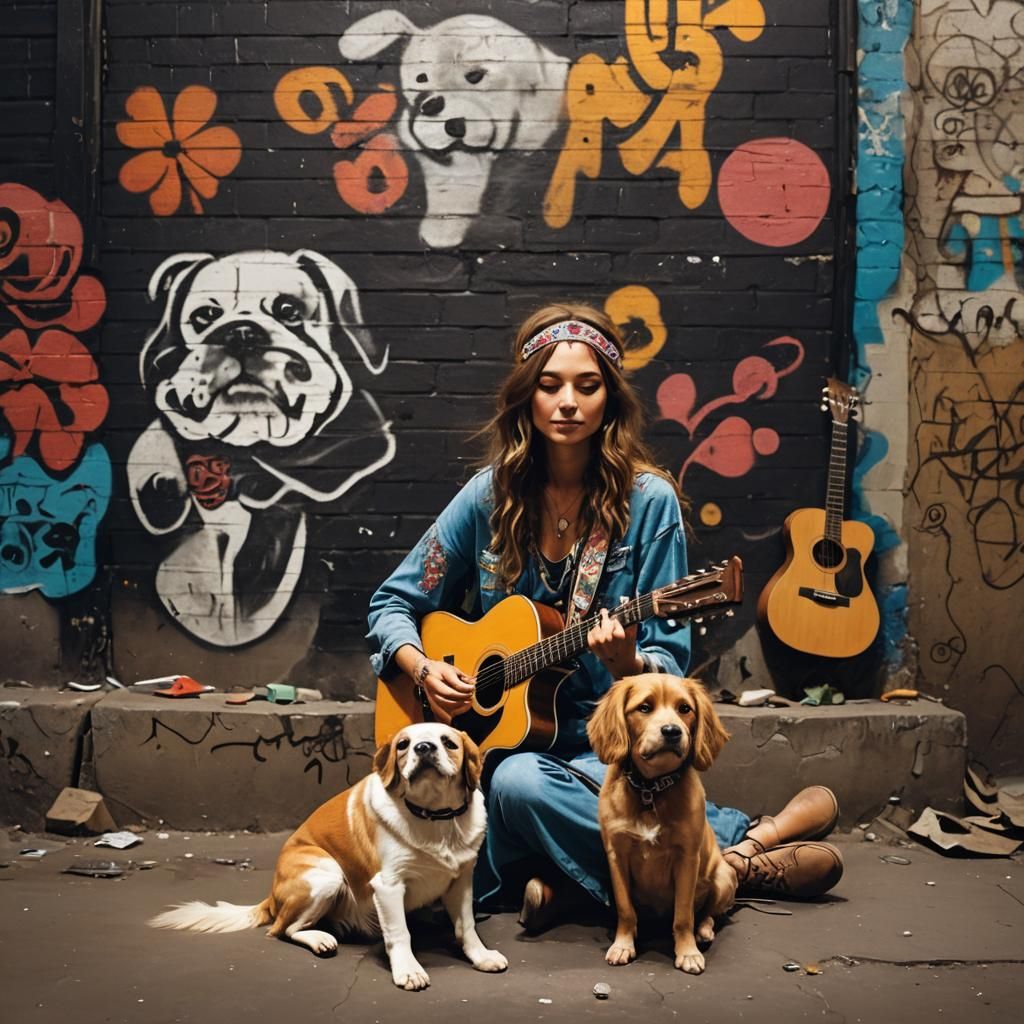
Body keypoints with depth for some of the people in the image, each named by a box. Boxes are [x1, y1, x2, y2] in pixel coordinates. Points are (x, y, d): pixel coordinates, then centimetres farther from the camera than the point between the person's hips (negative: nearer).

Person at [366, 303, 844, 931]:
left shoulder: (648, 501, -8)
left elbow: (670, 667, -7)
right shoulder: (492, 495, 0)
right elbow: (393, 604, 8)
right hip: (501, 731, 4)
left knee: (520, 782, -38)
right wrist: (423, 668, -11)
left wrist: (627, 665, -29)